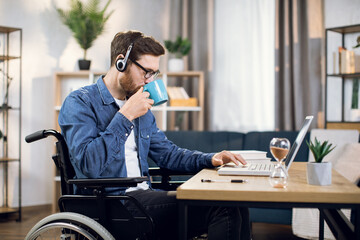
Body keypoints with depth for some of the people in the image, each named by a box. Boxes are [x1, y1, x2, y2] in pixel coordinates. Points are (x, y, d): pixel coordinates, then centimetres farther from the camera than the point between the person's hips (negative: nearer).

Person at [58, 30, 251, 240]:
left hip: (143, 195, 8)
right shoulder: (80, 103, -6)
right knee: (222, 208, -23)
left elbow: (167, 152, 25)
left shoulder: (141, 108, 19)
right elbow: (89, 165, -21)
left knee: (235, 205, -11)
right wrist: (125, 116, -17)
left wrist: (210, 159, 8)